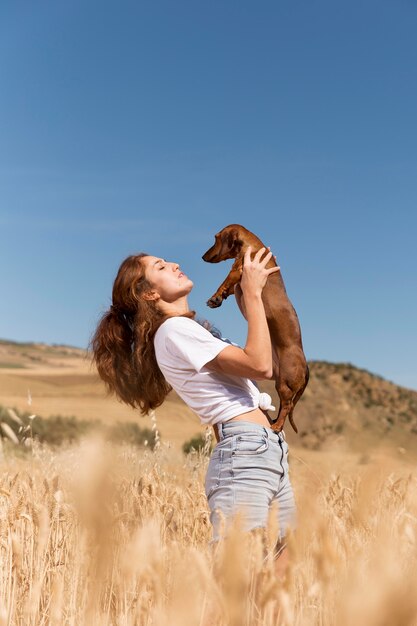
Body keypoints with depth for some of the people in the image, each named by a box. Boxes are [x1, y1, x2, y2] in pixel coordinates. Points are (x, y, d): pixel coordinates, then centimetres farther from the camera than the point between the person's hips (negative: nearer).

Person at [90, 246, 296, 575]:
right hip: (244, 453, -9)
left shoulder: (189, 331, 22)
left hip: (270, 452, 9)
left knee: (279, 574, 8)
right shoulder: (175, 329, -7)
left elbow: (266, 362, 24)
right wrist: (253, 293, -8)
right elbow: (260, 365, -15)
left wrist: (247, 304, 21)